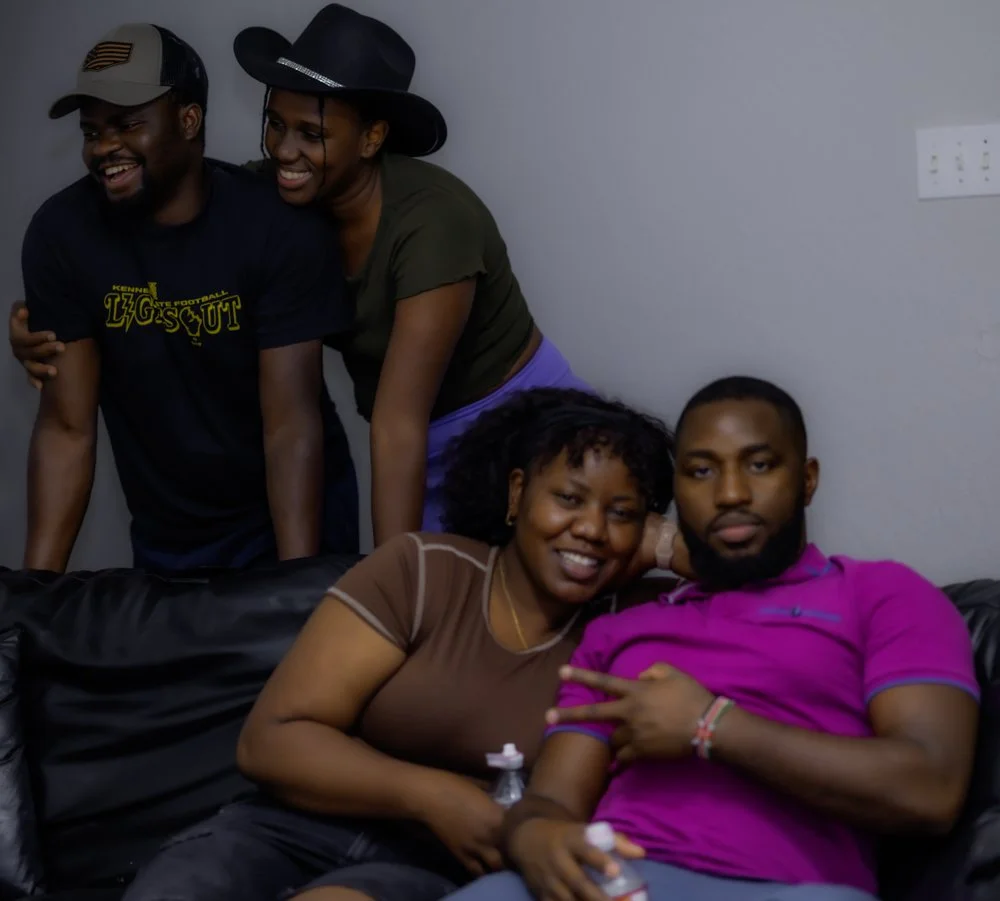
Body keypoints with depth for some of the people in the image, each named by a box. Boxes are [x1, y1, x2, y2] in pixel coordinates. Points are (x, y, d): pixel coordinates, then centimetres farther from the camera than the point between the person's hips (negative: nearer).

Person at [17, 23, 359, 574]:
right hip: (165, 540, 2)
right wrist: (35, 585, -19)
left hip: (295, 518, -2)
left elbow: (292, 425, -22)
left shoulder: (281, 229, -20)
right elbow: (66, 427, -11)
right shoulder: (61, 235, -14)